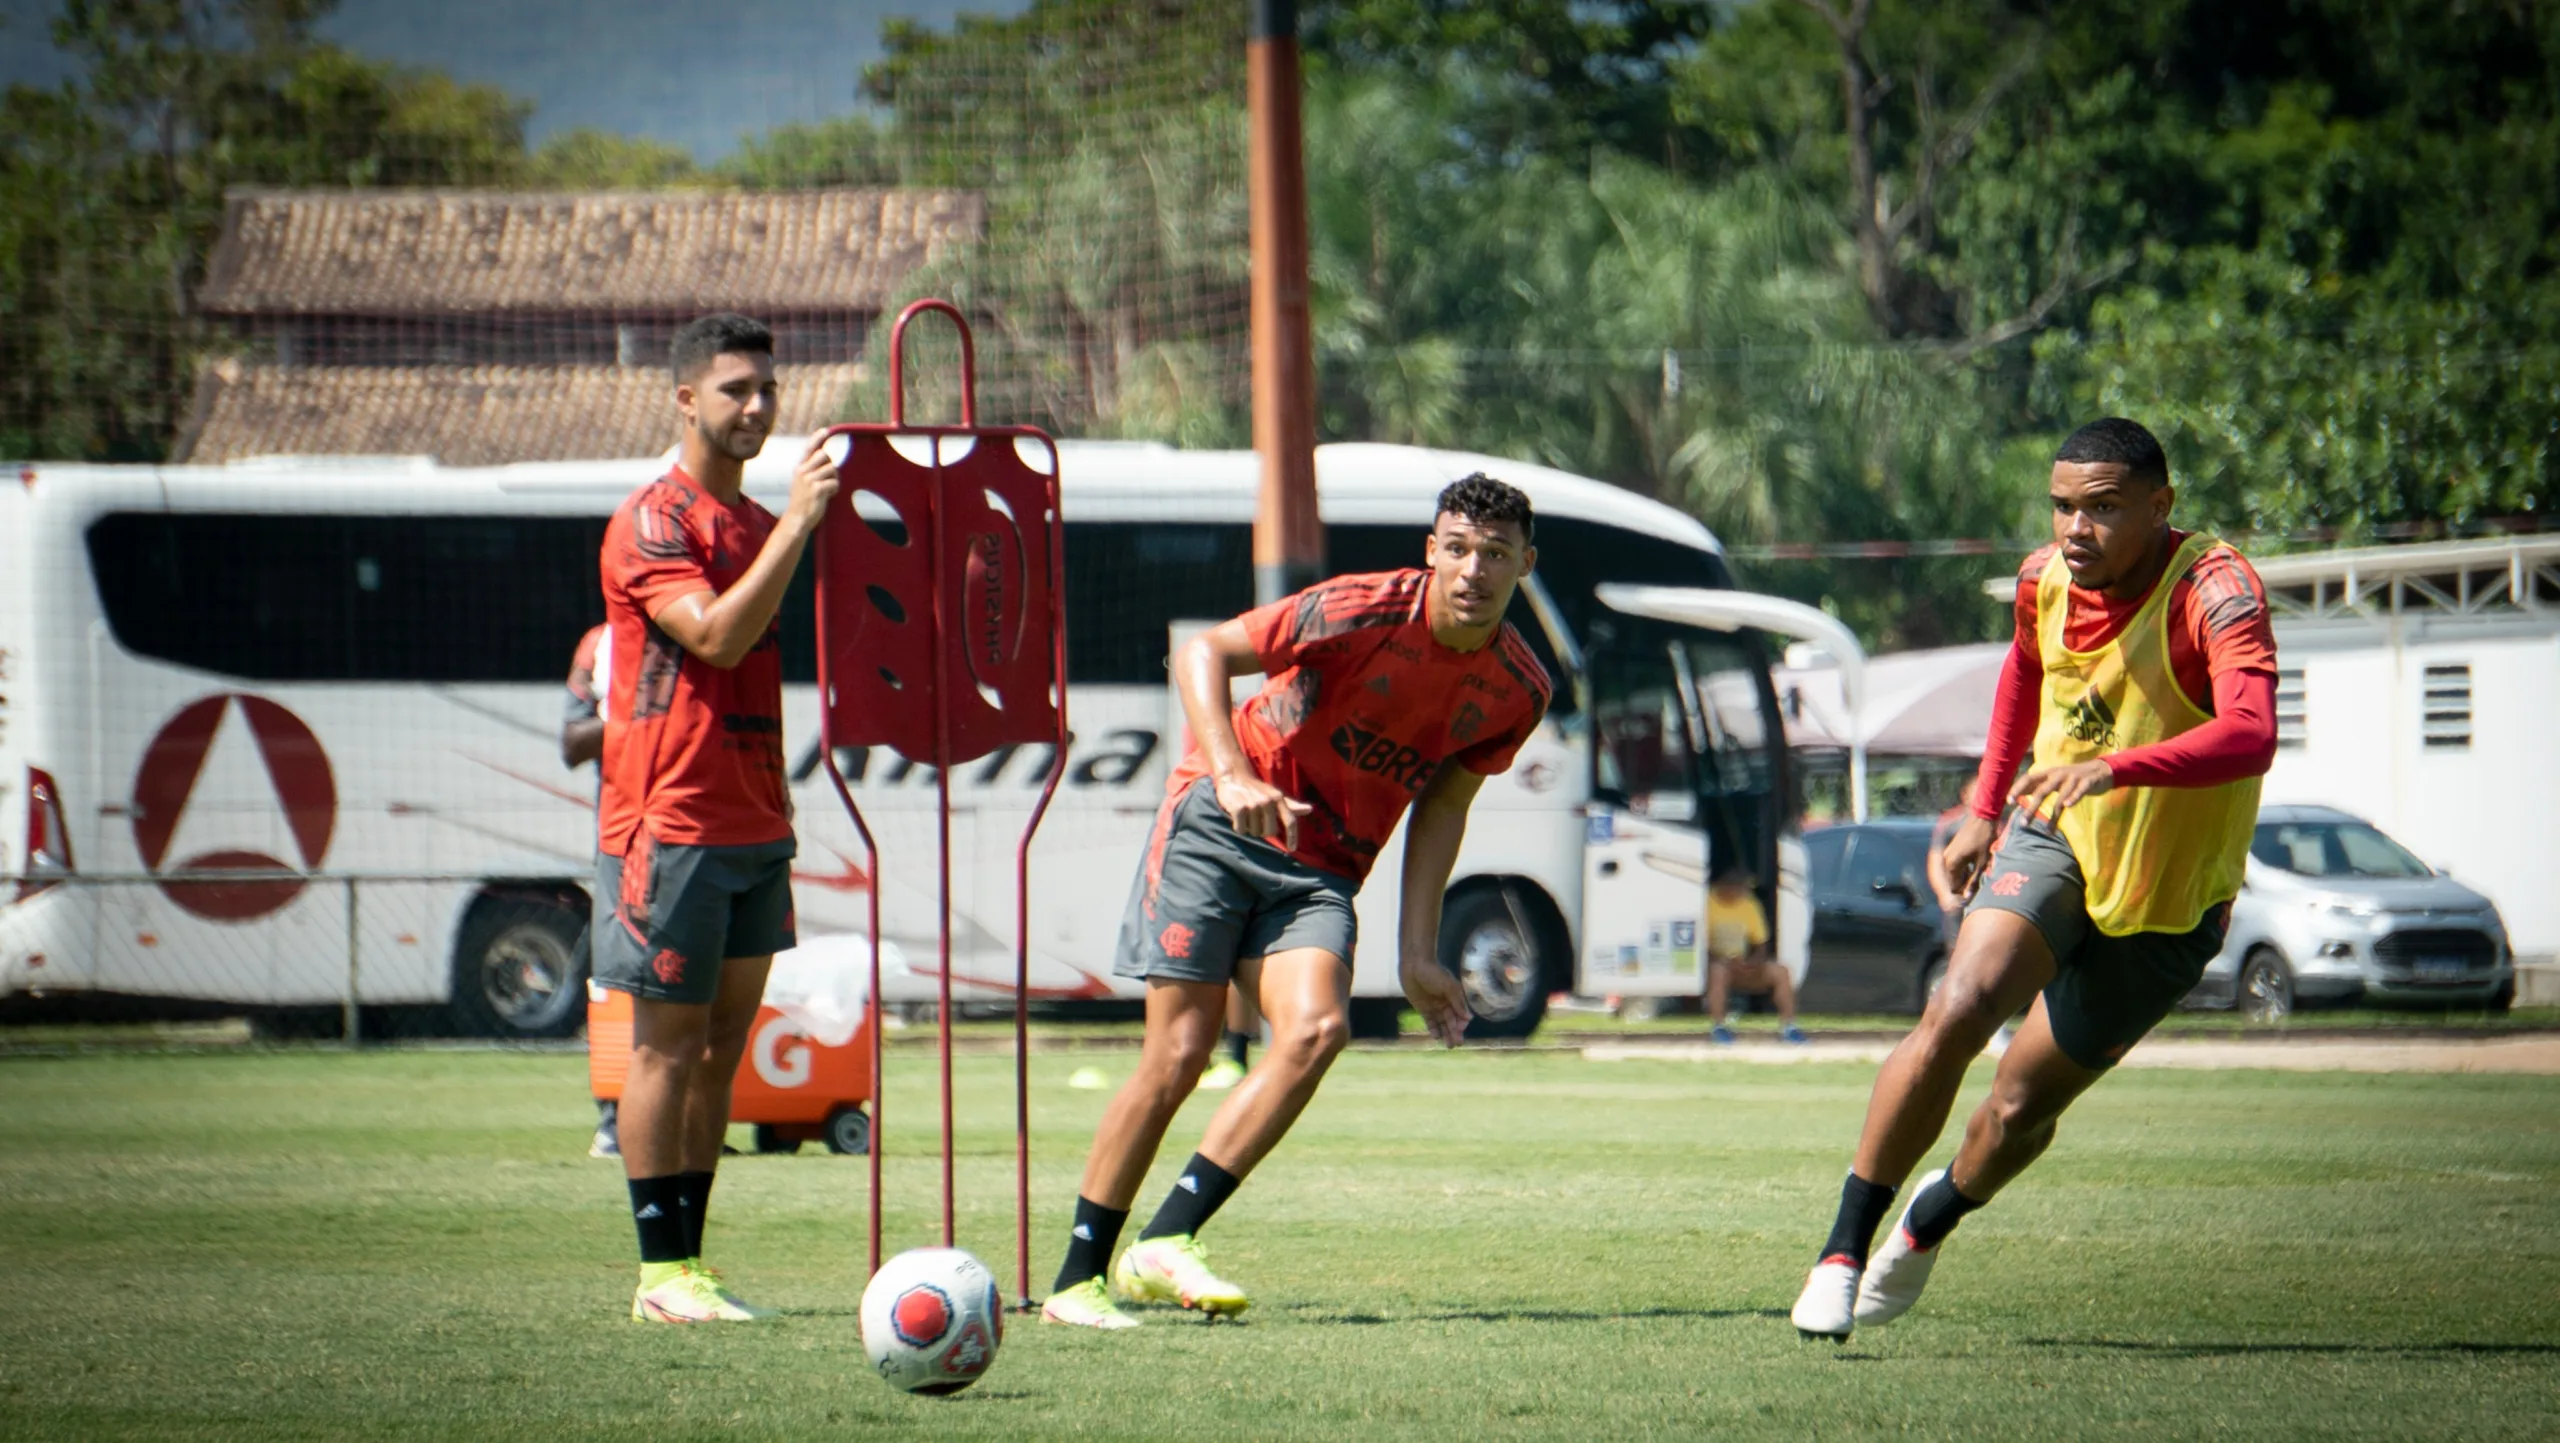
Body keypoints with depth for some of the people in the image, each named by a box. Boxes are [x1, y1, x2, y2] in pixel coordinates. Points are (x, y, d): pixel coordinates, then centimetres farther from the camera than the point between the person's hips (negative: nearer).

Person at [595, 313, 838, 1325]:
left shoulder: (760, 526, 17)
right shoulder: (652, 522, -9)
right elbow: (715, 635, -23)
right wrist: (796, 526, -22)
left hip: (754, 822, 8)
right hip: (671, 819, -8)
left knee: (724, 1041, 7)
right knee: (669, 1039, -4)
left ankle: (691, 1257, 11)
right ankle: (662, 1271, -2)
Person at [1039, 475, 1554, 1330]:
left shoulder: (1518, 689, -2)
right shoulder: (1364, 612, -18)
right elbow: (1204, 652, -15)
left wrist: (1418, 953, 7)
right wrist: (1231, 773, -30)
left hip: (1323, 868, 4)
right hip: (1220, 822, -4)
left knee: (1316, 1029, -23)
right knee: (1178, 1054, -10)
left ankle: (1165, 1242, -19)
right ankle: (1077, 1279, 2)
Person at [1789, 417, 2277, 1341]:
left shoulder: (2216, 592, -25)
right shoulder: (2046, 579, -6)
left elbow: (2250, 735, -42)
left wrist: (2114, 768, -55)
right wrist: (1984, 808, 19)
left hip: (2166, 898, -3)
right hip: (2054, 839, 3)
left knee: (2021, 1107, 3)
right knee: (1956, 1011, -24)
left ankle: (1929, 1223, 38)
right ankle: (1843, 1250, -14)